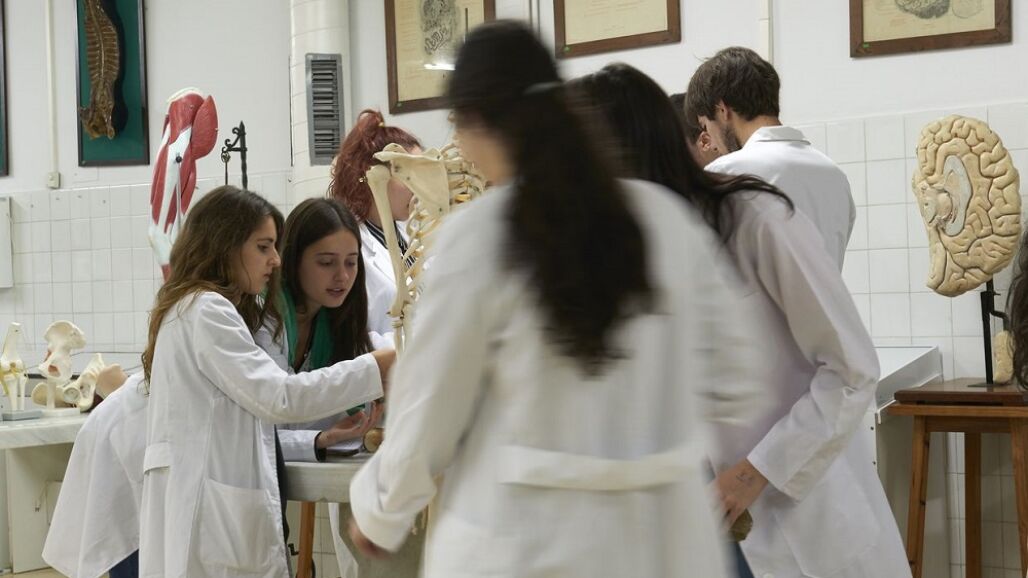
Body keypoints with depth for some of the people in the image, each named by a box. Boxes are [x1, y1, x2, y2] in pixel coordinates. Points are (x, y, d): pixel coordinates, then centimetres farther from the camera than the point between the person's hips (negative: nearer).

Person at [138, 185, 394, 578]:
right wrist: (378, 367, -15)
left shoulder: (196, 309, 22)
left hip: (216, 513, 10)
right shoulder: (205, 310, -9)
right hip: (213, 515, -10)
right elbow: (278, 398, -17)